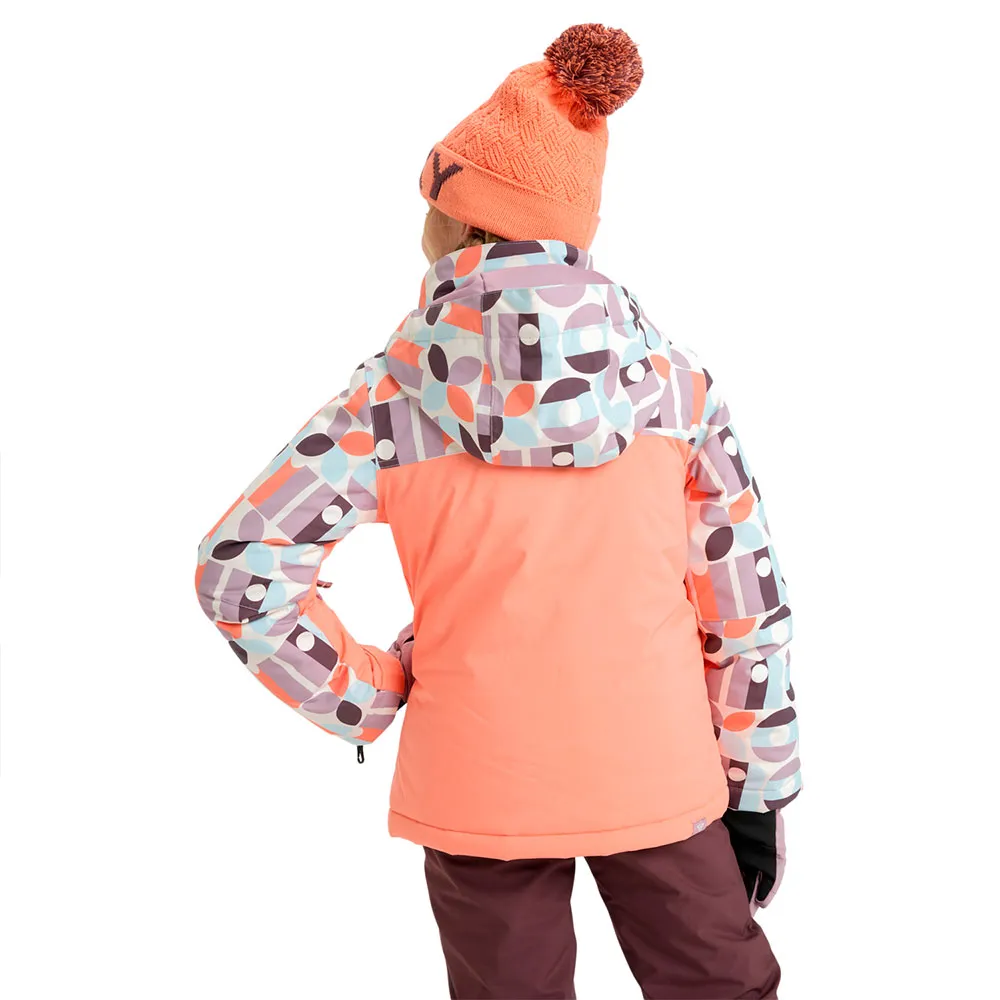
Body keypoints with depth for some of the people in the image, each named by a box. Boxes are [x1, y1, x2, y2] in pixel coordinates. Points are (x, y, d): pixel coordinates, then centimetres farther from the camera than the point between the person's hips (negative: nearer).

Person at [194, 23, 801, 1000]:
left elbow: (239, 571, -16)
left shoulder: (394, 397, -11)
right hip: (656, 772, 1)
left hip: (480, 783, 0)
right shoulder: (669, 375, -7)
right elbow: (743, 598, -4)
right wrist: (760, 785, 6)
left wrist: (364, 696, -2)